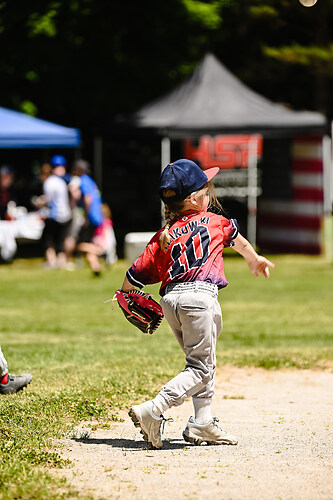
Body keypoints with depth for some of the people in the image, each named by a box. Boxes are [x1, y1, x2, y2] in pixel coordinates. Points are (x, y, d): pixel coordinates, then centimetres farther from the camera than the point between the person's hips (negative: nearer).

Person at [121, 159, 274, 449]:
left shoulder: (162, 237, 12)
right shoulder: (215, 222, 9)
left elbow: (133, 277, 7)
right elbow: (239, 240, 30)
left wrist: (126, 294, 27)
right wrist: (255, 260, 50)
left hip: (170, 298, 5)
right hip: (199, 295, -5)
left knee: (201, 361, 21)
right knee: (201, 369, -3)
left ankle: (202, 423, 21)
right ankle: (152, 411, -18)